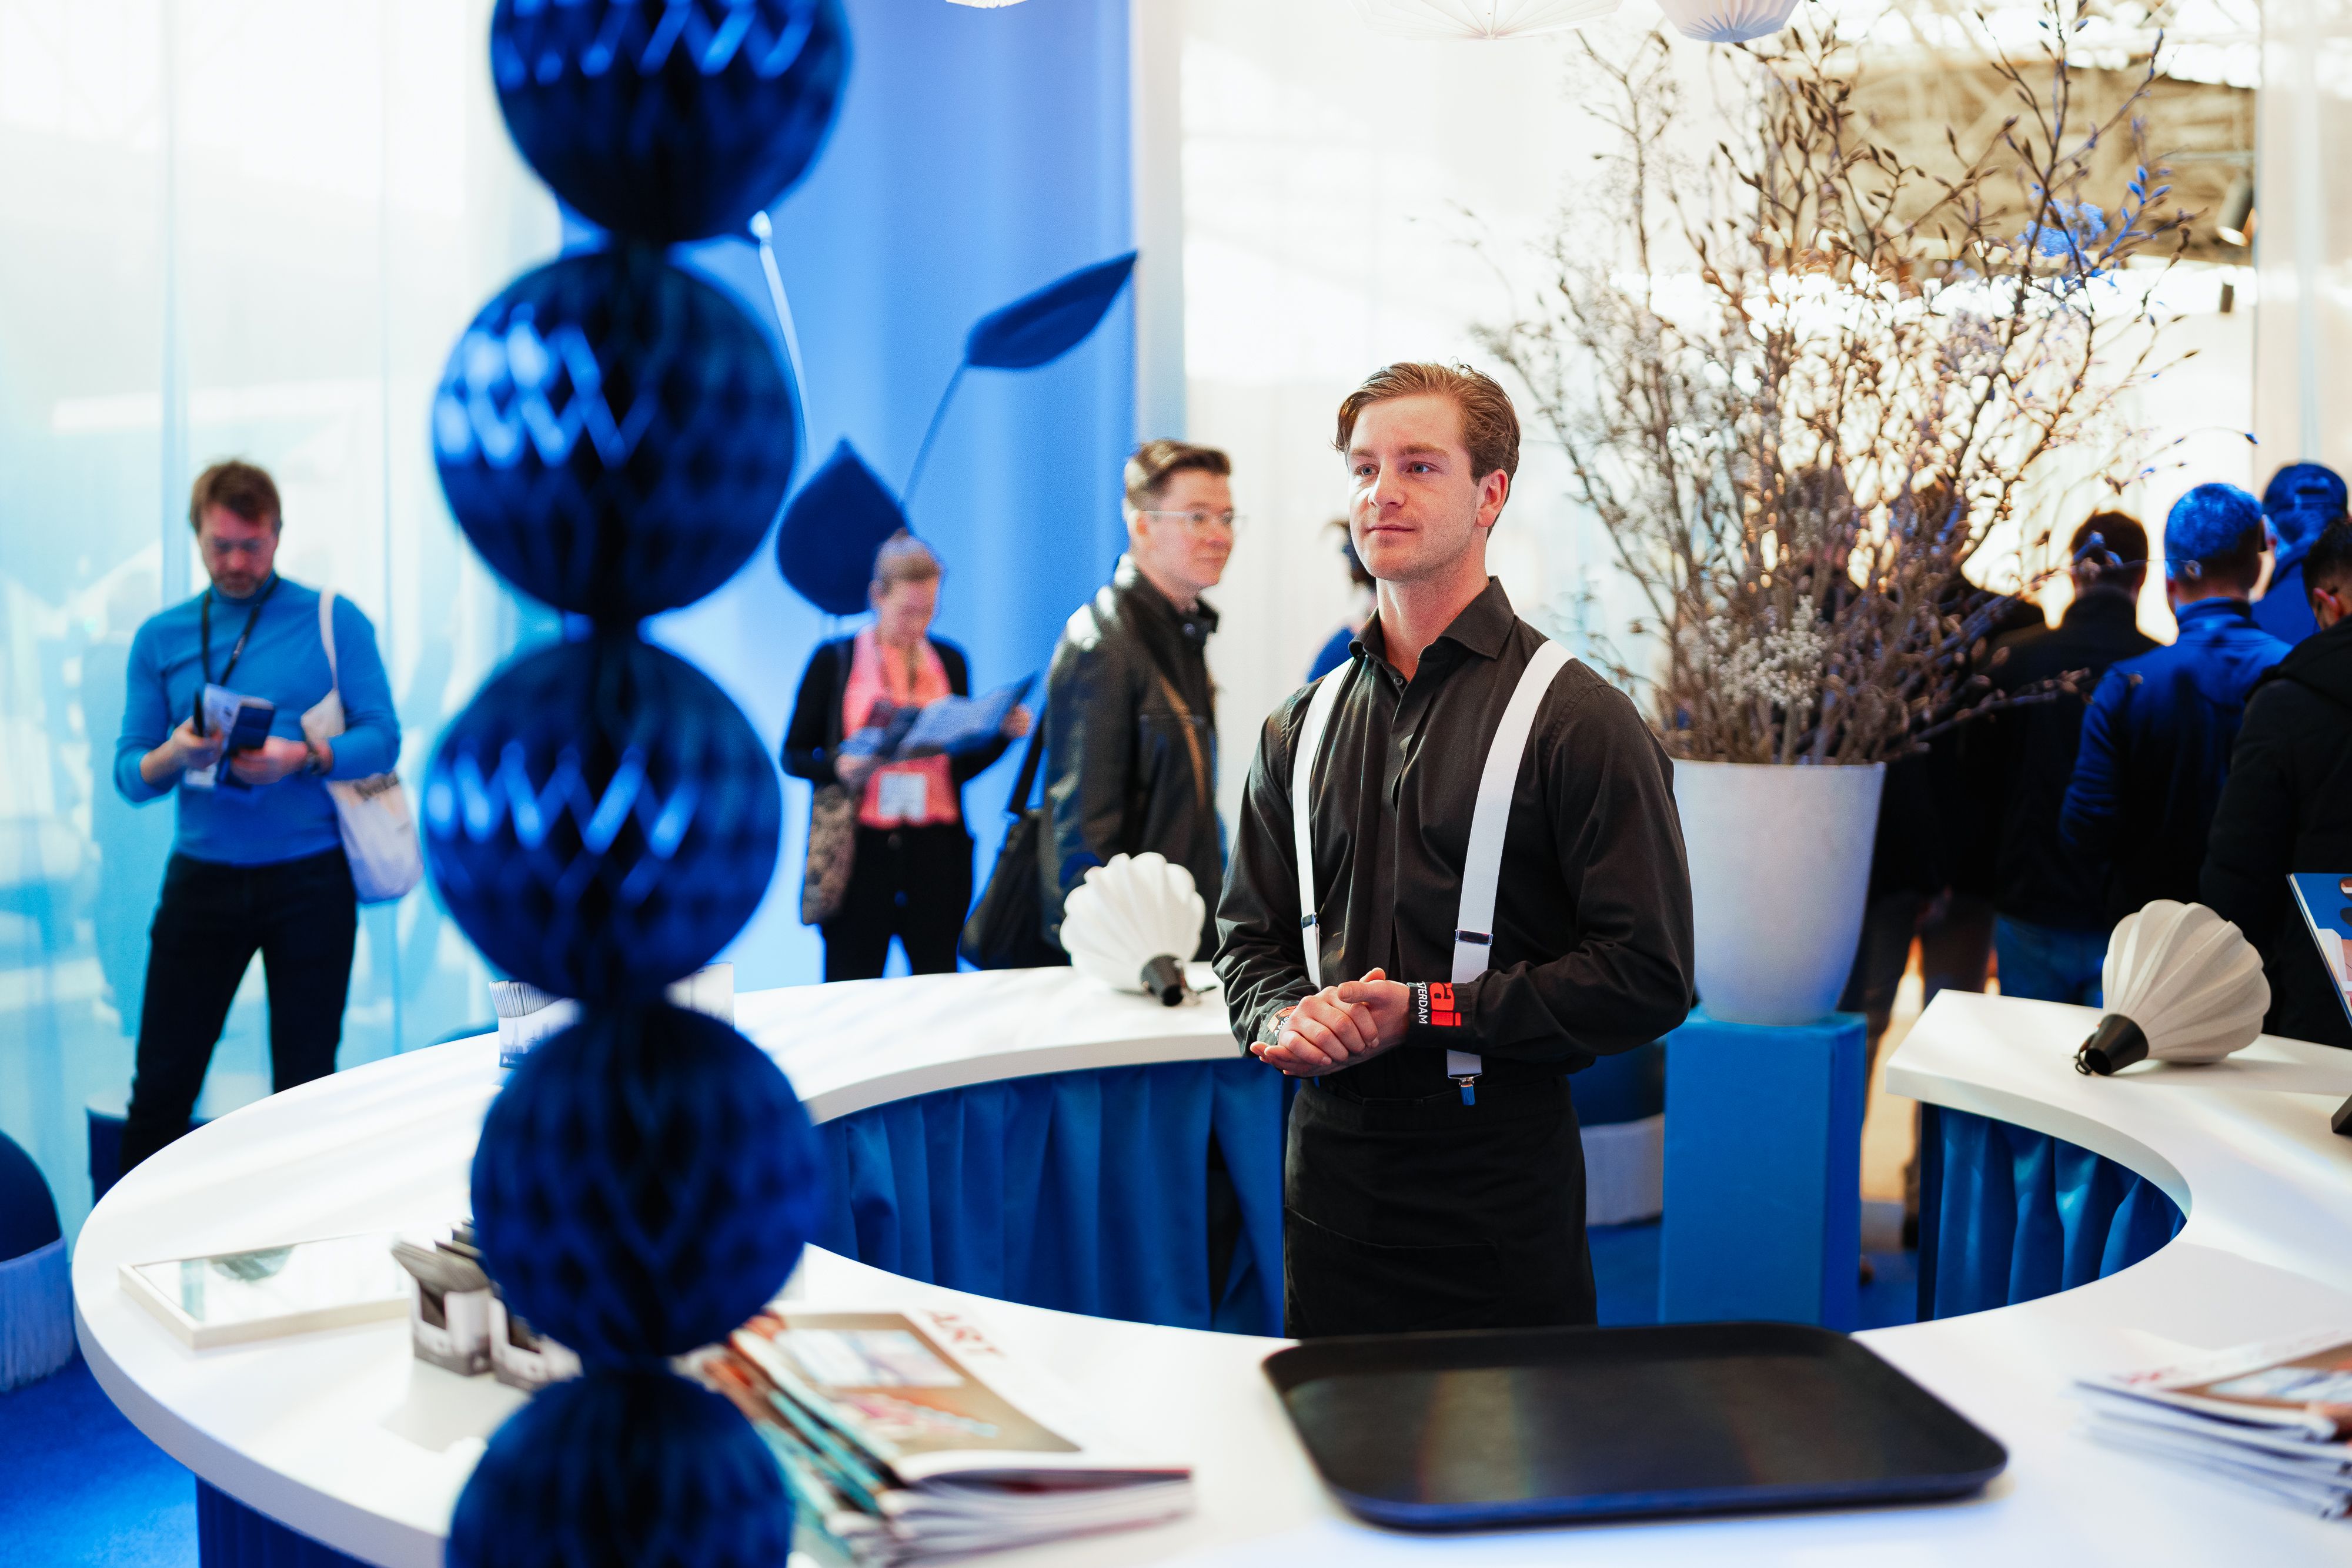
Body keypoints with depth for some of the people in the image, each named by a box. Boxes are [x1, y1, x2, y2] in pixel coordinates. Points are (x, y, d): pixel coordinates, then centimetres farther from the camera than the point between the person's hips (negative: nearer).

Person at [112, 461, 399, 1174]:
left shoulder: (334, 621, 2)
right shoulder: (160, 639, 9)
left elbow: (382, 739, -4)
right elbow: (129, 774, 6)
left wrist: (301, 757, -21)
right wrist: (173, 755, -16)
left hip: (310, 877, -2)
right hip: (203, 873, 2)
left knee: (305, 1082, 6)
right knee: (161, 1080, 2)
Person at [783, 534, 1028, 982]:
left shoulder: (950, 660, 11)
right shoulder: (834, 659, 2)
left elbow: (963, 766, 14)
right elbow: (793, 755, 4)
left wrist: (1004, 733, -3)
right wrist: (838, 768, -15)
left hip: (935, 852, 2)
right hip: (860, 850, -2)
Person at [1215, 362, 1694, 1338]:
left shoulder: (1579, 721, -7)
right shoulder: (1302, 727, 11)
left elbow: (1649, 979, -11)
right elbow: (1249, 936, 18)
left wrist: (1428, 1011, -15)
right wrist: (1281, 1020, -4)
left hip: (1498, 1186, -4)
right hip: (1330, 1174, 5)